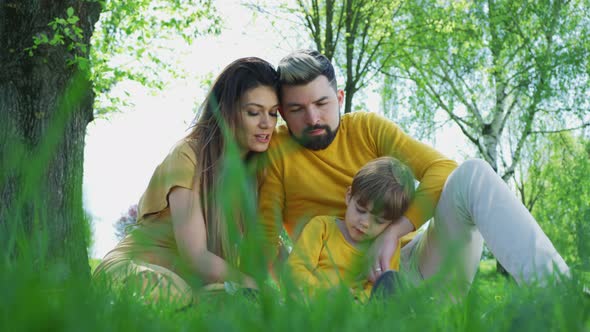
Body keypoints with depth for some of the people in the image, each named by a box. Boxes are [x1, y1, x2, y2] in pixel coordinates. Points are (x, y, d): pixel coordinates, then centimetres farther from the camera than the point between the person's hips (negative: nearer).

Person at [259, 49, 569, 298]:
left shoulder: (368, 127, 7)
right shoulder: (276, 150, 1)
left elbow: (443, 169, -5)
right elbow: (266, 237, -3)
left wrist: (392, 232, -19)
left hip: (414, 263, 2)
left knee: (471, 173, -22)